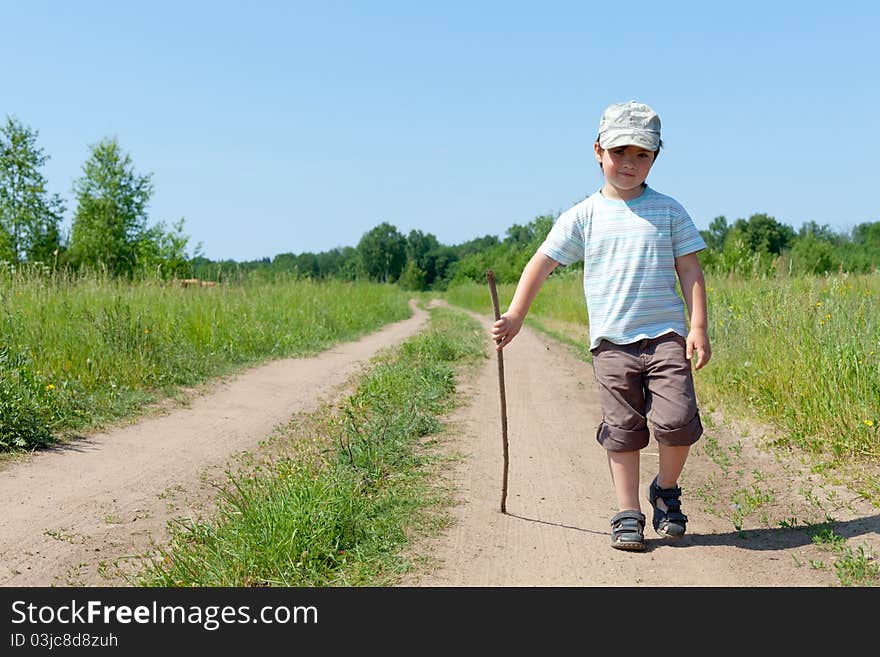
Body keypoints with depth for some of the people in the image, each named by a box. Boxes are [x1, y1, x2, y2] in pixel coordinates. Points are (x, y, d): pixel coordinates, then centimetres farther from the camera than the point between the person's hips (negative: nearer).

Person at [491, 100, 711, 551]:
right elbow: (541, 263, 5)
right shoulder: (583, 216, 5)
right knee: (622, 430, 2)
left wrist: (698, 327, -3)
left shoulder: (668, 211, 7)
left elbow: (689, 269, 6)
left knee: (676, 420, -12)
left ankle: (666, 490, 16)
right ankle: (628, 514, 12)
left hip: (665, 335, 0)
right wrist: (515, 316, -2)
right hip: (611, 341, 0)